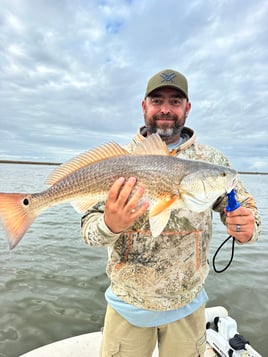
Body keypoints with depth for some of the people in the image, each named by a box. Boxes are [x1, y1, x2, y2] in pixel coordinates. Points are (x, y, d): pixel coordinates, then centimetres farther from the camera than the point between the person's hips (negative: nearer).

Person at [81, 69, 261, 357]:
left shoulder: (212, 160, -6)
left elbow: (246, 208, 2)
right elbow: (89, 230, -10)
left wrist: (246, 228, -22)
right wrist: (110, 224, -33)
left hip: (186, 305, 1)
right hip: (127, 304, 0)